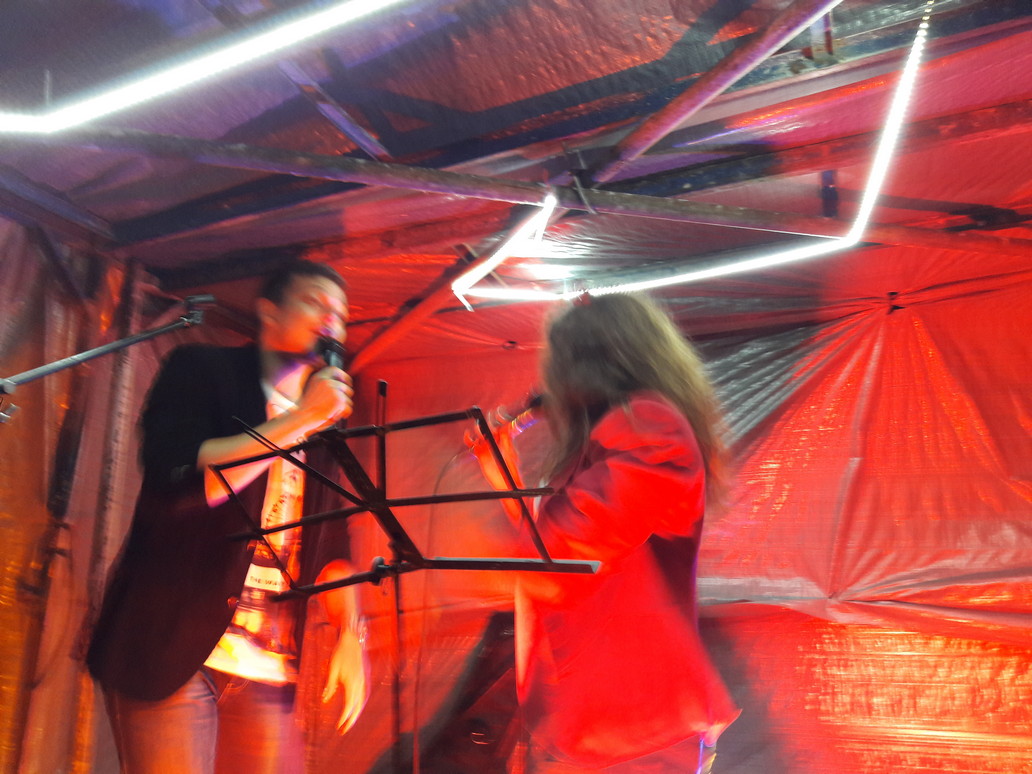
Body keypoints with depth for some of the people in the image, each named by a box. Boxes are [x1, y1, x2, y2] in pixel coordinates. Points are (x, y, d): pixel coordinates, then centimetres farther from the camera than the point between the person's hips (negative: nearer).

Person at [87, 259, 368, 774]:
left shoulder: (324, 431, 15)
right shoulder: (201, 369, 0)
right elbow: (176, 478, -17)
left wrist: (350, 634, 2)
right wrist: (301, 419, -14)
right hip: (172, 651, -4)